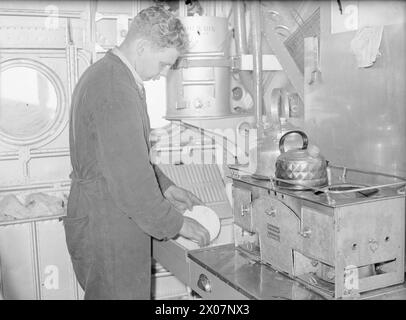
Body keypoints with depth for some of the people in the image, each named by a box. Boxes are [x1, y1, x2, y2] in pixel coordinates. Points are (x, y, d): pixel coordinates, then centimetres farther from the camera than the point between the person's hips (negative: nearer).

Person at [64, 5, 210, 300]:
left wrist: (166, 187, 13)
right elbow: (130, 179, -25)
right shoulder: (116, 92, -24)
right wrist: (176, 223, -13)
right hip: (108, 233, -10)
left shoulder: (103, 73, 10)